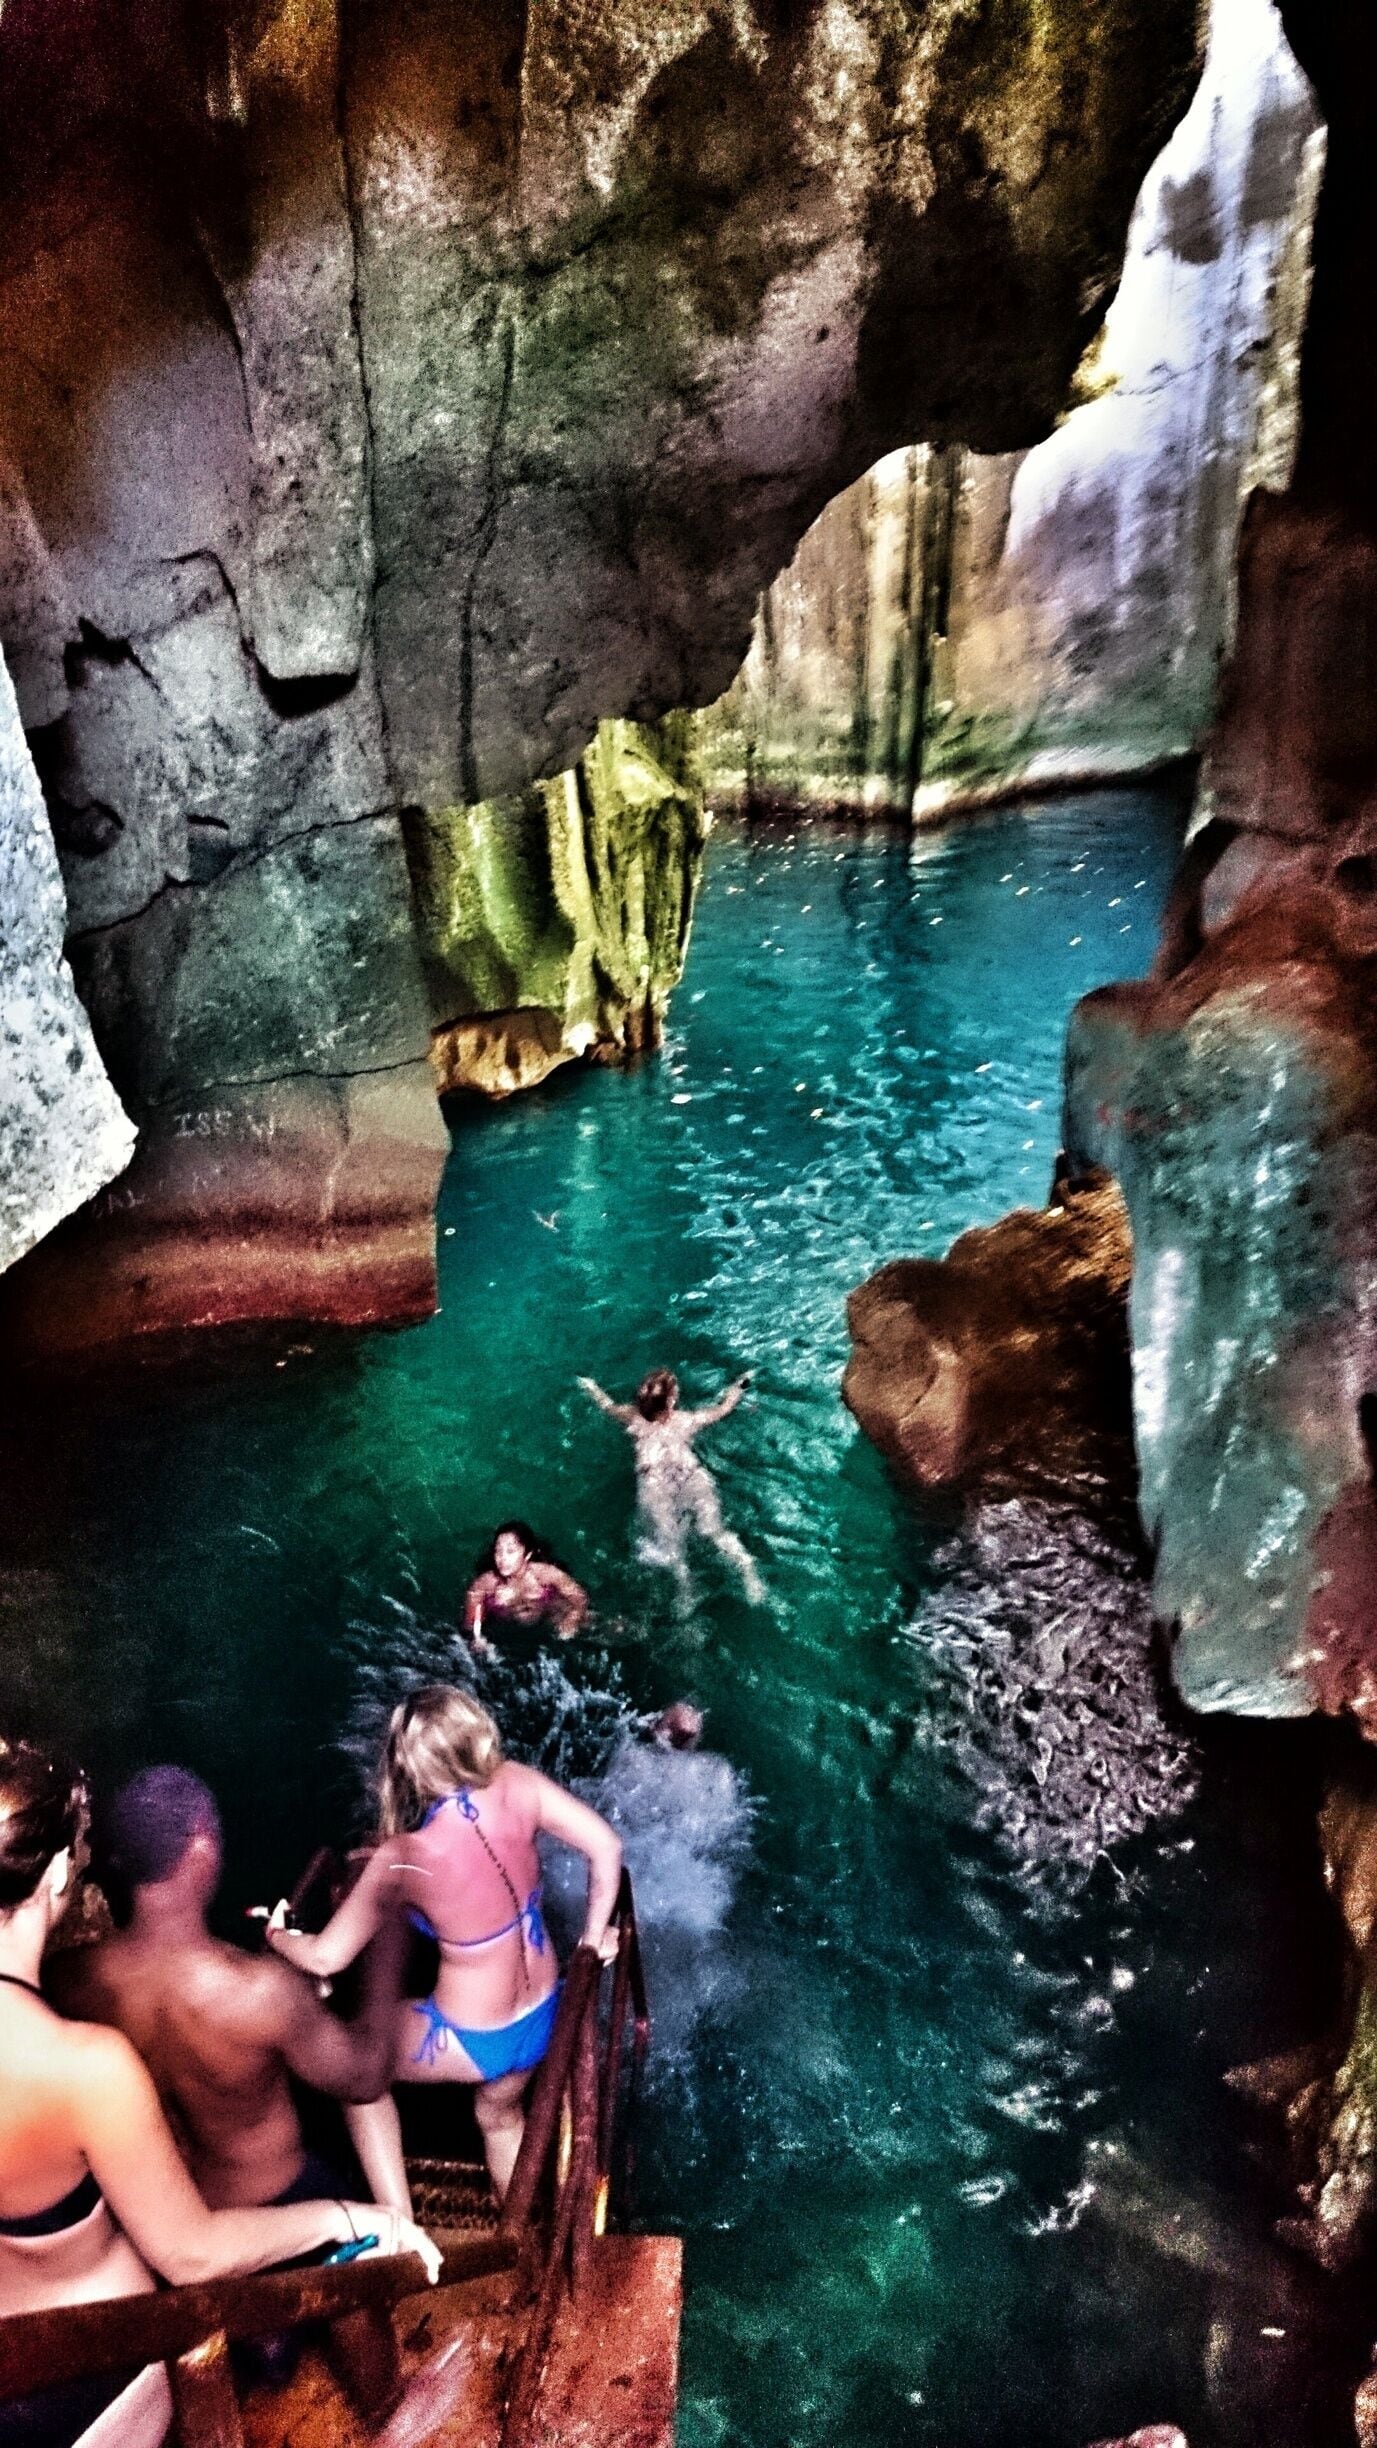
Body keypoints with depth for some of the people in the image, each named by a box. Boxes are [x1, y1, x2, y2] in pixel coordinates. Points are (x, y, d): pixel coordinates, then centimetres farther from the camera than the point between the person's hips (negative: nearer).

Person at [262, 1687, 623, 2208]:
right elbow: (606, 1846, -12)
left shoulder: (403, 1857, -28)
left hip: (473, 2042, -5)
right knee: (500, 2113, 36)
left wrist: (277, 1935, 4)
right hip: (542, 2018, 5)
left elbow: (326, 1958, -18)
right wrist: (593, 1937, 4)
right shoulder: (517, 1785, -20)